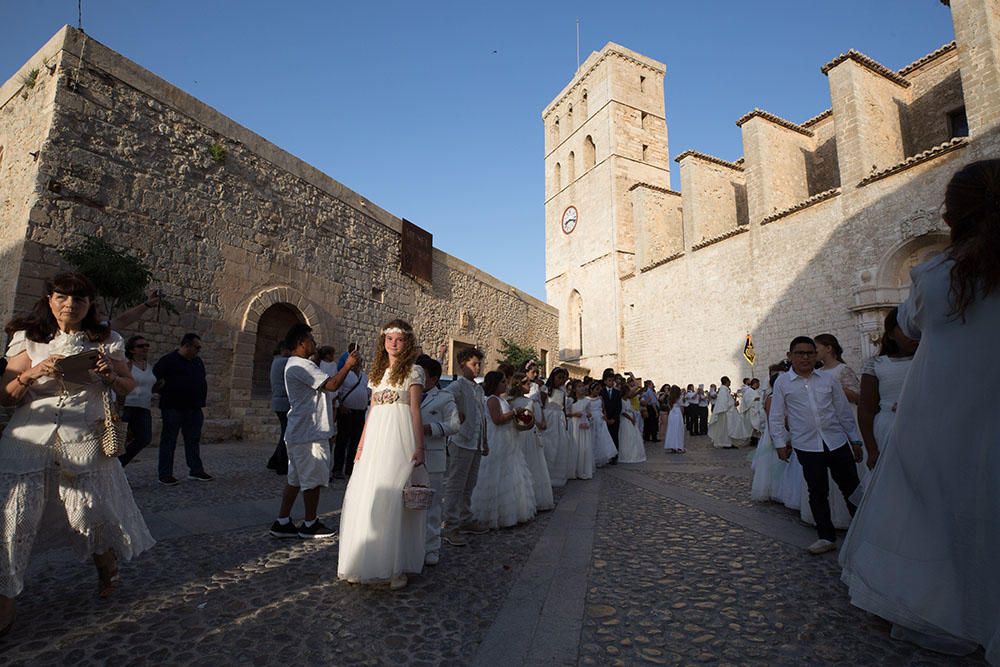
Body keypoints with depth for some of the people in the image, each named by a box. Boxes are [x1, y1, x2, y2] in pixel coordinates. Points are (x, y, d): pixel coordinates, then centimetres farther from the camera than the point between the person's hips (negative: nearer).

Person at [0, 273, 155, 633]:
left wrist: (110, 375, -8)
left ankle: (107, 567, 30)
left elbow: (129, 386, 13)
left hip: (83, 440, -1)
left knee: (89, 510, 2)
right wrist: (33, 373, -12)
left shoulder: (106, 342, 7)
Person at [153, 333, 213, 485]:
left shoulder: (198, 362, 14)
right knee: (169, 441, 2)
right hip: (173, 408, -6)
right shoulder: (168, 360, -7)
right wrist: (166, 392, -10)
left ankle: (196, 471, 17)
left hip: (194, 408, 7)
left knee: (193, 440, 10)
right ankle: (165, 475, 9)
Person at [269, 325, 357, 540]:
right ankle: (310, 525, 15)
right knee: (313, 479, 2)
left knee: (295, 479, 16)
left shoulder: (294, 365, 17)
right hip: (310, 433, -11)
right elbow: (332, 385, -24)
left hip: (298, 432, 11)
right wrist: (348, 365, -12)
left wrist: (332, 410, 22)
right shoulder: (302, 365, -18)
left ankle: (282, 522, 22)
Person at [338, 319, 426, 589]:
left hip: (399, 439, -5)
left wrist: (419, 447, -12)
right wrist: (361, 445, 12)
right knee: (365, 496, 5)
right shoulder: (378, 371, 17)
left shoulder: (413, 371, 1)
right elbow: (372, 410, 17)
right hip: (375, 438, 6)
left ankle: (395, 566, 8)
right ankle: (366, 561, 21)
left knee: (392, 497, -5)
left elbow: (416, 410, -5)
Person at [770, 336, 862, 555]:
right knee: (817, 492, 6)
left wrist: (855, 440, 13)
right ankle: (827, 537, 19)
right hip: (807, 446, -2)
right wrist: (780, 443, 0)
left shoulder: (828, 379, 6)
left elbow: (844, 411, 12)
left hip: (837, 442, 2)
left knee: (851, 488, 10)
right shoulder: (782, 382, 1)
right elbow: (776, 416, 4)